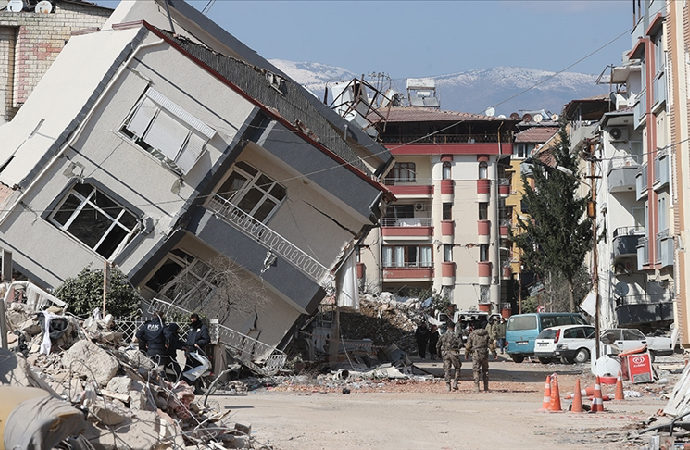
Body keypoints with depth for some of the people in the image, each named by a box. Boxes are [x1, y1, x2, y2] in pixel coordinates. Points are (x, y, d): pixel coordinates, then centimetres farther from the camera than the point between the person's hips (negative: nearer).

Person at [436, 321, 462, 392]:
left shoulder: (443, 335, 8)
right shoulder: (455, 335, -3)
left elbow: (438, 346, 9)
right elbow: (460, 344, -14)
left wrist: (439, 354, 20)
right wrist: (457, 348, 7)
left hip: (445, 354, 3)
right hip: (454, 353, -3)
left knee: (446, 370, 5)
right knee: (457, 368, 14)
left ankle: (448, 385, -2)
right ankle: (455, 384, 5)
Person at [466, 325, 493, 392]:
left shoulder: (472, 334, 0)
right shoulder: (486, 334, 6)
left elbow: (468, 346, -1)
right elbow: (490, 345, 3)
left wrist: (466, 354, 13)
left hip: (476, 355, -3)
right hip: (484, 354, 3)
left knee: (476, 370, 0)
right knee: (485, 371, 15)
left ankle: (477, 387, -14)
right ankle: (486, 388, 17)